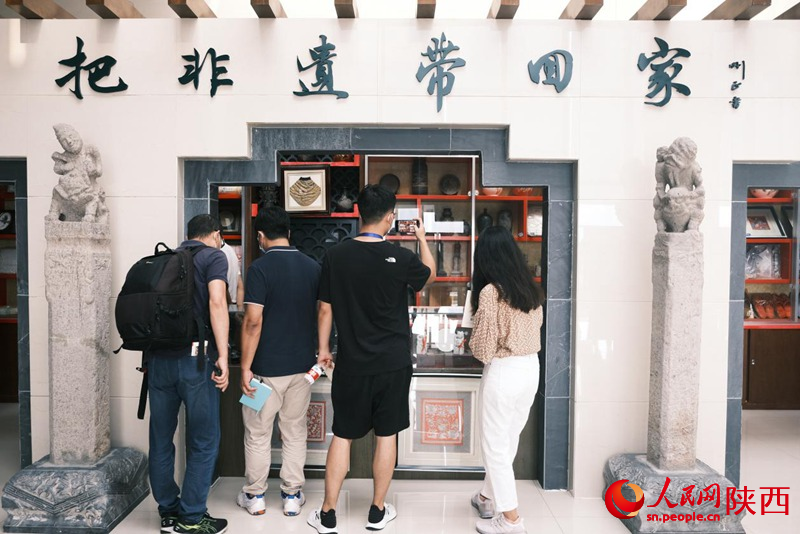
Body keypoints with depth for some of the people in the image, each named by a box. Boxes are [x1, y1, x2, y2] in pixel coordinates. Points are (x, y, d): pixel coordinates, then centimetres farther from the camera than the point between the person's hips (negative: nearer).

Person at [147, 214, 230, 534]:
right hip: (194, 356, -6)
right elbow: (216, 303, -14)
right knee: (203, 439, 5)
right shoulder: (213, 256, 1)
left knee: (161, 438, 13)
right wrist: (223, 356, -16)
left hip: (157, 357, 6)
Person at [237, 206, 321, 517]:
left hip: (266, 367, -4)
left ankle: (254, 496, 26)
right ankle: (292, 496, 23)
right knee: (295, 432, 15)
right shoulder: (313, 267, 2)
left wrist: (245, 367, -12)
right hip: (302, 365, 4)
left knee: (258, 434, 12)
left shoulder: (260, 268, -13)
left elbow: (253, 321, -18)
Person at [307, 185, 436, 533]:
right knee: (386, 436, 12)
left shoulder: (335, 256, -6)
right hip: (393, 363, -1)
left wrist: (323, 348, 14)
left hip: (352, 363, 1)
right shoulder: (401, 258, -11)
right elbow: (430, 275, 11)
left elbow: (325, 309, 0)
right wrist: (422, 238, 24)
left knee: (342, 436, 12)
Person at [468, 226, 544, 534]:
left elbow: (483, 348, -15)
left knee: (495, 445, 7)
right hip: (530, 368, 8)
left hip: (503, 372, -7)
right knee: (508, 440, 20)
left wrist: (473, 340, 5)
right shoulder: (530, 288, 3)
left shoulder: (490, 291, -17)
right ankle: (488, 497, 37)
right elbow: (536, 327, 13)